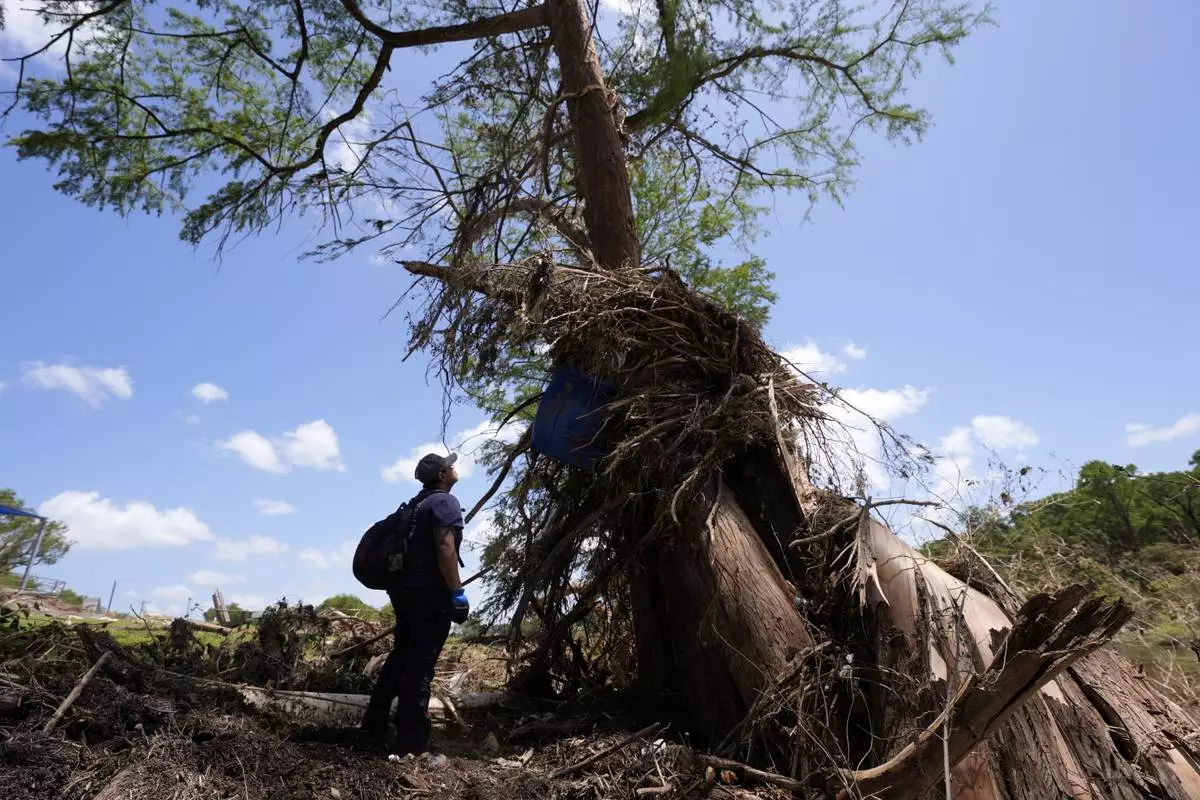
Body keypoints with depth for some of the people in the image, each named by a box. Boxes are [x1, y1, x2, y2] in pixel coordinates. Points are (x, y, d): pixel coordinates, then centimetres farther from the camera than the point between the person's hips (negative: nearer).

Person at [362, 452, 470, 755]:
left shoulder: (418, 503, 18)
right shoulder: (445, 502, -11)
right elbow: (445, 548, -23)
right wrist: (457, 593, -23)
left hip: (406, 589, 9)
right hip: (431, 593, -9)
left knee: (400, 657, 19)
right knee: (420, 665, -6)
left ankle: (374, 724, 28)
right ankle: (411, 740, -2)